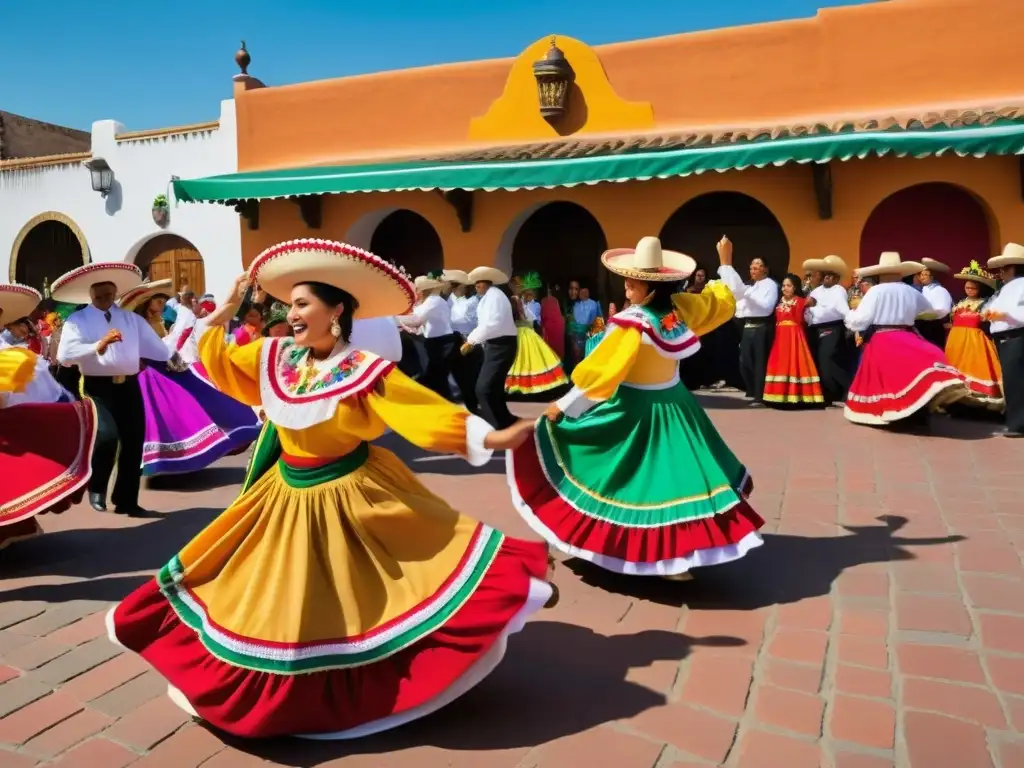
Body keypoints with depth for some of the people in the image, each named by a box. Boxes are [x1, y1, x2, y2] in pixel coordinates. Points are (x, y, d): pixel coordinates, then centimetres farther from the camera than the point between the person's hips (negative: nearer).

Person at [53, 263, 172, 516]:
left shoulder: (132, 318, 16)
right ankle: (96, 488, 7)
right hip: (98, 387, -4)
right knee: (108, 435, -23)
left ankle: (126, 500, 25)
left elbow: (156, 347, 12)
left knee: (134, 442, 7)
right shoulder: (77, 320, 1)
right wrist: (98, 345, -28)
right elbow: (64, 354, -16)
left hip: (129, 386, 5)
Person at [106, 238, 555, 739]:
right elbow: (212, 356, 12)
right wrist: (229, 306, 2)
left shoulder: (366, 372, -19)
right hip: (286, 498, 5)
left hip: (349, 496, -5)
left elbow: (427, 409, -27)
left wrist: (491, 438, -36)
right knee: (277, 612, 18)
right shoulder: (274, 357, -3)